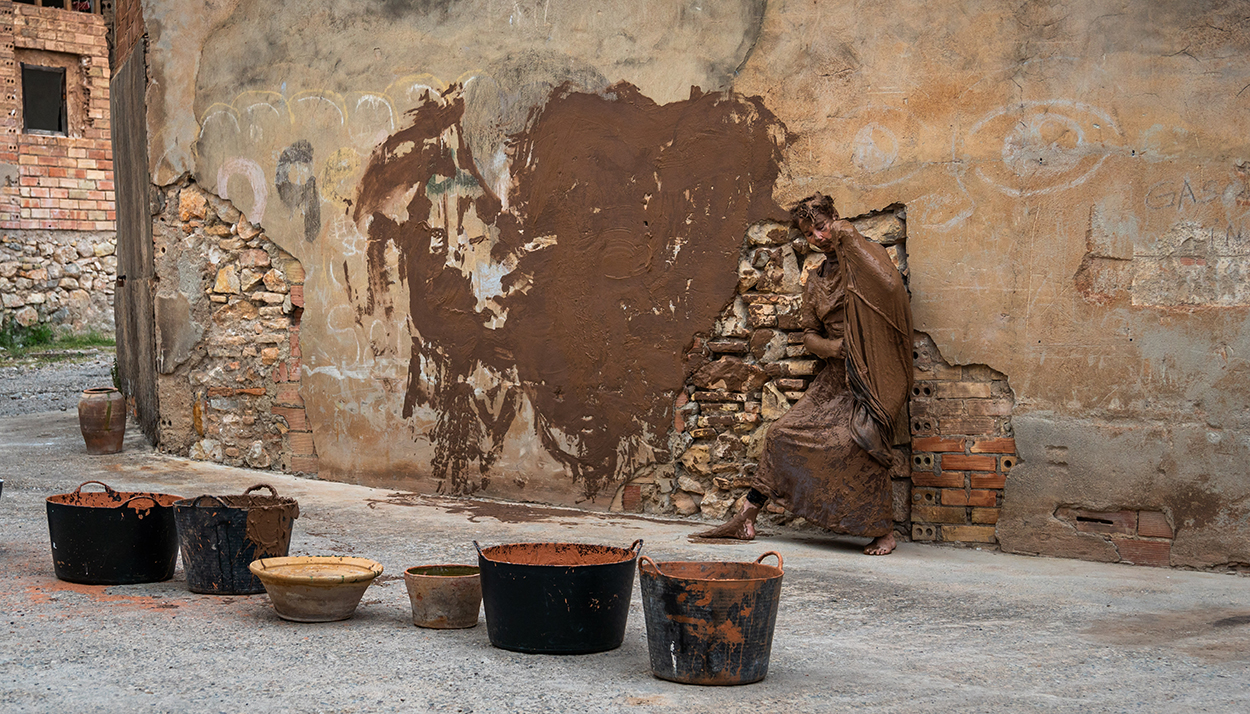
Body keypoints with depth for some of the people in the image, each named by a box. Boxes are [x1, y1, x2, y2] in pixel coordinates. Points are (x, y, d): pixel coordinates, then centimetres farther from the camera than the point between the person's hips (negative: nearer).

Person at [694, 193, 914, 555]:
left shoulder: (867, 256, -2)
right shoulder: (816, 281, 18)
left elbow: (890, 285, -24)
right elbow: (810, 334, 20)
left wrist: (849, 238, -16)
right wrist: (832, 347, -4)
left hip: (872, 374, -7)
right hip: (836, 376, 7)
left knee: (855, 442, -24)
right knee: (784, 433, 0)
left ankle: (884, 532, -13)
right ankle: (745, 518, 8)